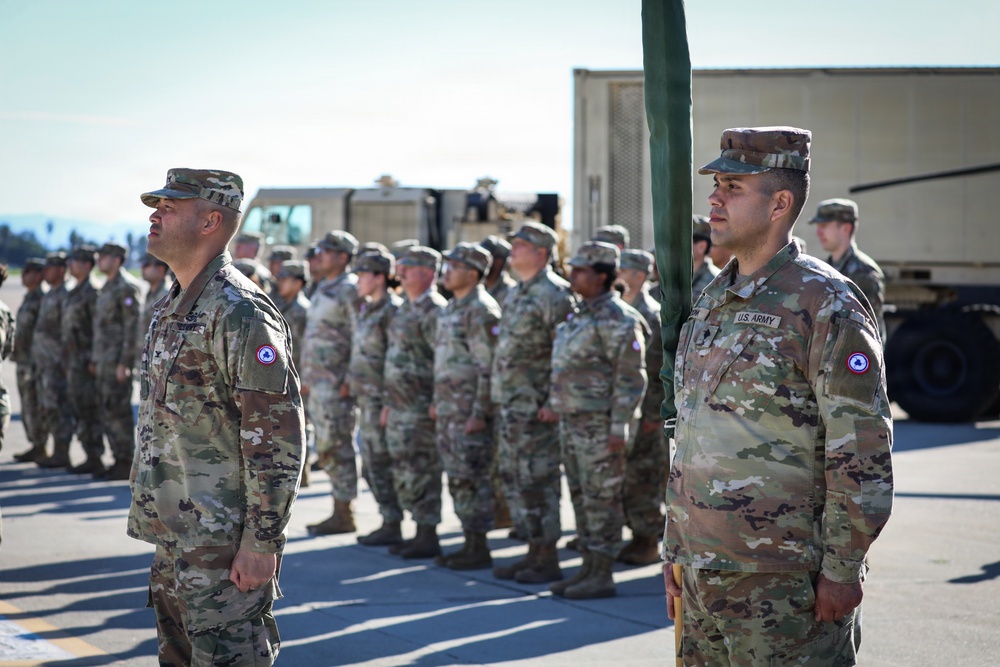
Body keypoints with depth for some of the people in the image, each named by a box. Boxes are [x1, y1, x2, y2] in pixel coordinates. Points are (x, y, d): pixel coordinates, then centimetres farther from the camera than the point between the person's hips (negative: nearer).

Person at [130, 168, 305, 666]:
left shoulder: (239, 312, -17)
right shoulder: (172, 307, 15)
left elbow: (279, 435, -21)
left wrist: (262, 542, -22)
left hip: (224, 544, -10)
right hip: (175, 538, 10)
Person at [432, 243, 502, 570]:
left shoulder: (481, 310, -14)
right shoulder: (452, 308, 16)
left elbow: (488, 366, -18)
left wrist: (480, 412, -21)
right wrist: (438, 401, 20)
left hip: (469, 411, -10)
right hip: (448, 409, 10)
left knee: (472, 478, -6)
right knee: (457, 478, 12)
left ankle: (479, 549, 0)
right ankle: (470, 543, 18)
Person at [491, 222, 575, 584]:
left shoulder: (554, 293, -14)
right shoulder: (516, 294, 16)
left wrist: (555, 402, -20)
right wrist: (500, 394, 19)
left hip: (537, 407, -10)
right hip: (511, 403, 10)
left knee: (538, 480, -5)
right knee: (514, 477, 12)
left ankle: (548, 560, 1)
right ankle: (534, 553, 20)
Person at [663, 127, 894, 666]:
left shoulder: (826, 305, -11)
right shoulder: (711, 302, 14)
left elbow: (863, 455, -14)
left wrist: (842, 571, -16)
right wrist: (675, 552, 18)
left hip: (787, 583, -8)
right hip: (706, 575, 8)